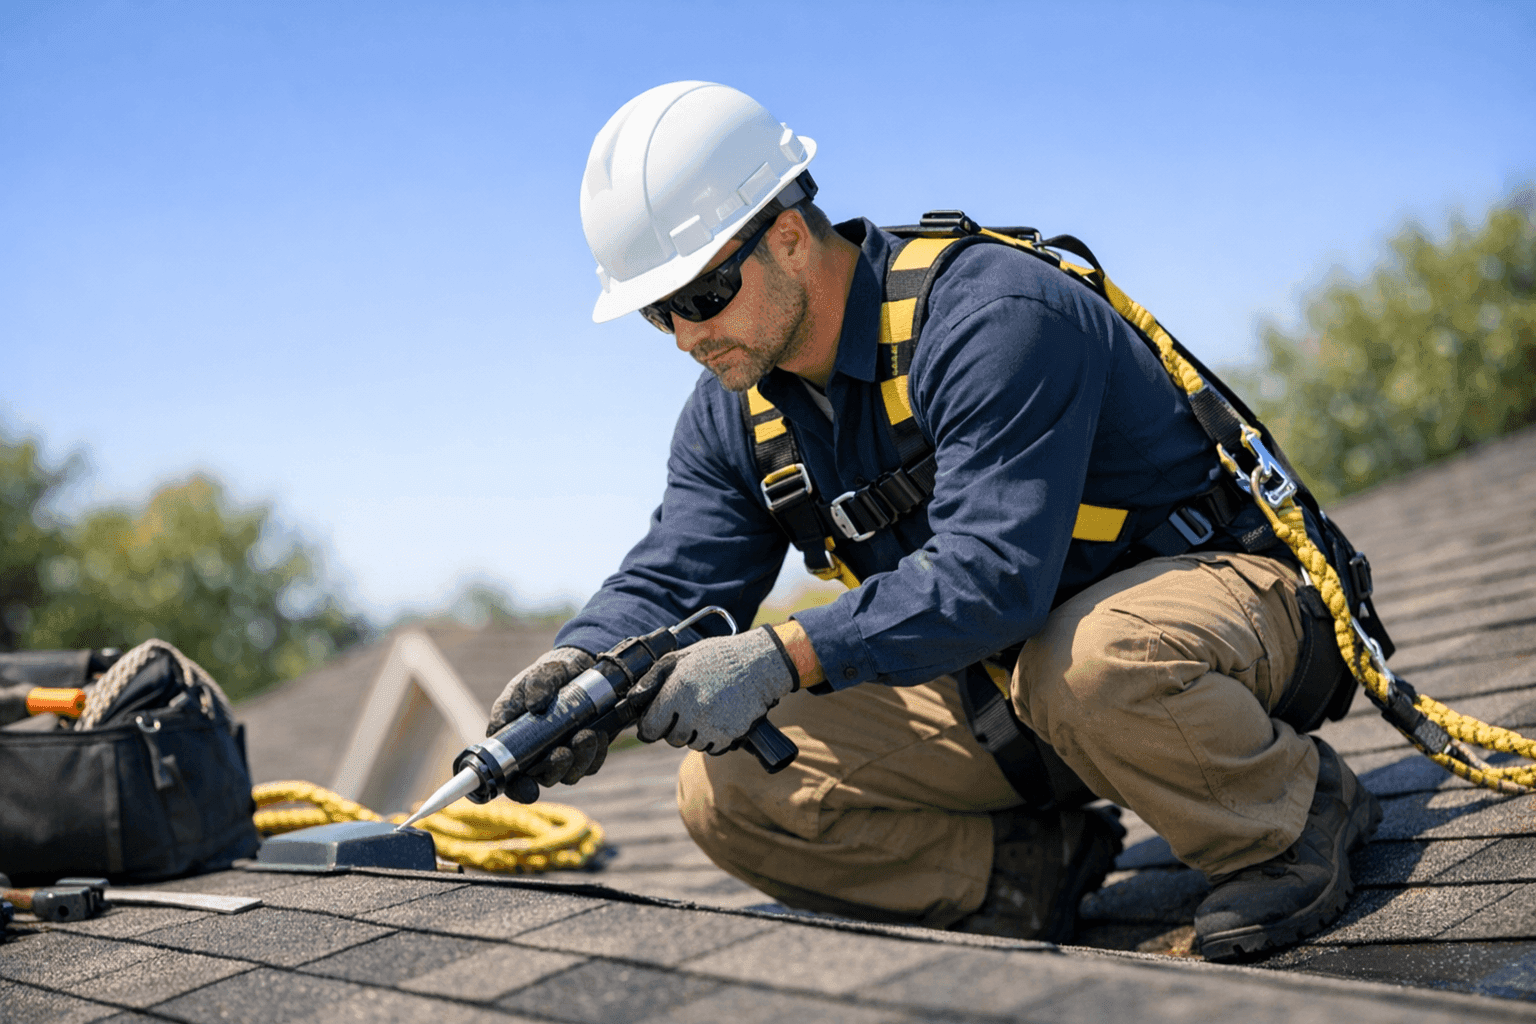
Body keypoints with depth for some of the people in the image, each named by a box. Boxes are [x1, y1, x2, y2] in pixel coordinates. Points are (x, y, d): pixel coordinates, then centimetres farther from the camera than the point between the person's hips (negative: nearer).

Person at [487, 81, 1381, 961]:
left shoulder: (992, 317, -27)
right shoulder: (732, 413, -1)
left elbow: (993, 573, -37)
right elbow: (673, 579, -7)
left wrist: (780, 657, -45)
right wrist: (582, 666, -30)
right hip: (999, 674, 6)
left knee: (1087, 668, -44)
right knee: (729, 798, -13)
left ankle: (1299, 808, -12)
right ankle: (1034, 866, 1)